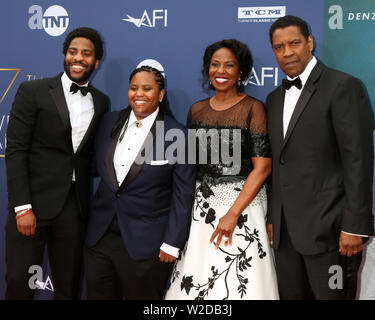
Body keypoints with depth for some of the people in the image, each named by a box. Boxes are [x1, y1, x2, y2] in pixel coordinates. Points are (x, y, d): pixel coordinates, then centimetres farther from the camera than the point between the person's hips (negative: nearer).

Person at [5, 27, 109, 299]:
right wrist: (22, 207, -13)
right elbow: (15, 150, -7)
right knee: (20, 284, 2)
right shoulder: (33, 91, -2)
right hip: (35, 203, -3)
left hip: (75, 206, 3)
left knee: (68, 286, 10)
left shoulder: (101, 102, 11)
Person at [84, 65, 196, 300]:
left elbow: (183, 195, -8)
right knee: (98, 295, 15)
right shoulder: (110, 122, 6)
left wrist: (172, 244, -10)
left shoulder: (177, 135, -10)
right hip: (100, 237, 5)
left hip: (146, 245, -4)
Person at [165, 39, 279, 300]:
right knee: (195, 281, 4)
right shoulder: (196, 110, 10)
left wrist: (233, 213, -16)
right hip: (201, 205, 4)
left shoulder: (252, 108, -4)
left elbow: (262, 166, -11)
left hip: (242, 201, -4)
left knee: (238, 282, -2)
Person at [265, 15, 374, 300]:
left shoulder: (343, 86, -6)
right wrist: (272, 219, 13)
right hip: (285, 230, 6)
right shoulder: (274, 98, 15)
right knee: (291, 295, 13)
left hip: (329, 228, -6)